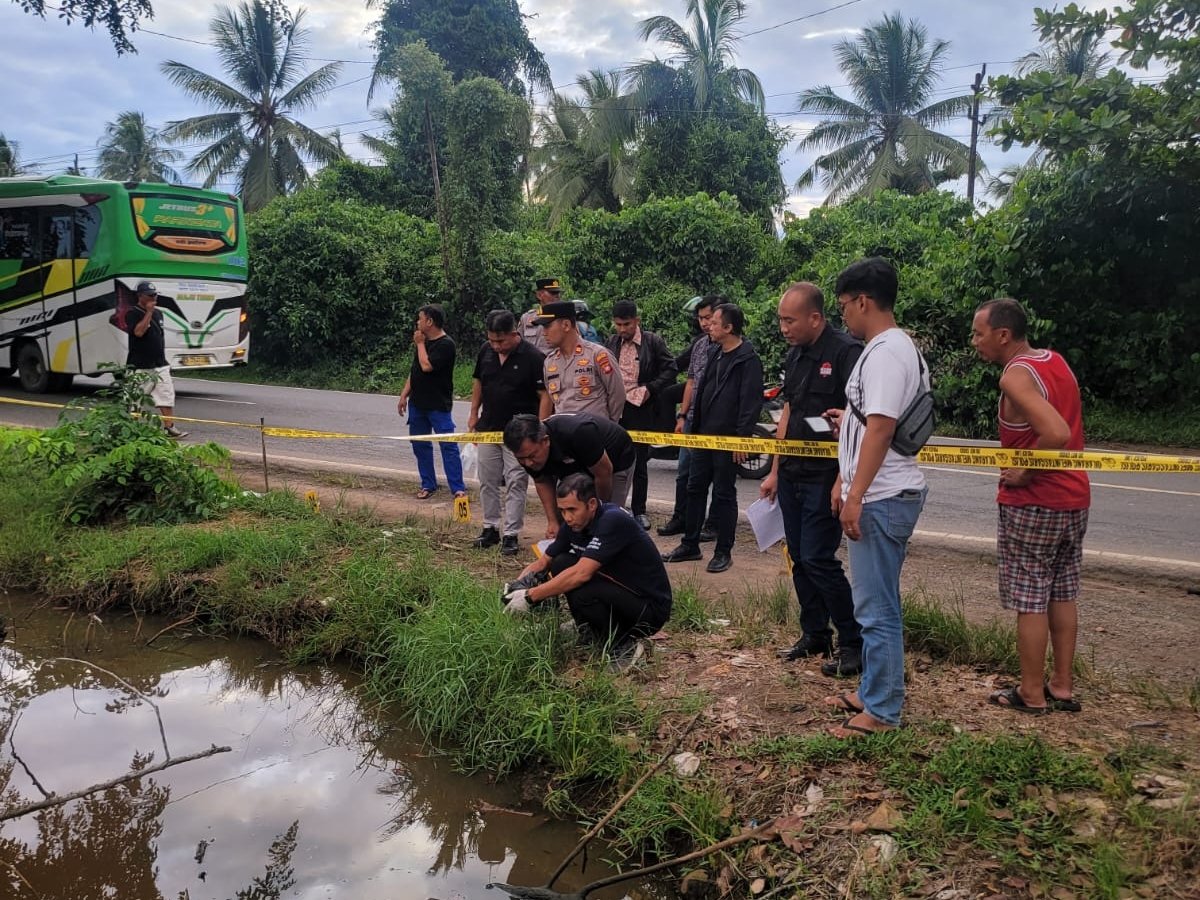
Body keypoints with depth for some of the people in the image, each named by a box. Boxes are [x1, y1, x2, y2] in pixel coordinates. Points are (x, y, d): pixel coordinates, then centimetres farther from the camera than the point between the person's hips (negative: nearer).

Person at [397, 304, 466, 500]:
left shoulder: (446, 344, -13)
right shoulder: (423, 341, 13)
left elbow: (426, 366, -23)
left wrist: (420, 343, -10)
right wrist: (404, 395, 13)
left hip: (438, 405, -8)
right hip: (417, 403, 8)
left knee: (448, 446, -7)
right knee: (420, 445, 12)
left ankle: (458, 488, -4)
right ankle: (428, 485, 22)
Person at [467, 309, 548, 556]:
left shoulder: (533, 357, -15)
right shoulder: (486, 351, 2)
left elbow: (545, 396, -14)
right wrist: (474, 414, 14)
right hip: (488, 428, 6)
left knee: (516, 484, -1)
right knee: (488, 482, 12)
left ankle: (511, 534, 6)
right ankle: (490, 528, 24)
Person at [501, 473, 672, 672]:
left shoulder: (613, 521, -27)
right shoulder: (574, 524, -2)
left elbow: (582, 573, -34)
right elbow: (543, 562, 8)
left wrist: (530, 596, -29)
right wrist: (516, 587, -11)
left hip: (651, 608, -8)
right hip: (618, 592, 8)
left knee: (582, 593, -31)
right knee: (561, 564, -7)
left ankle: (623, 647, -7)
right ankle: (589, 632, 9)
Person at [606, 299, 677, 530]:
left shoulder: (653, 342, -4)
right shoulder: (612, 343, 8)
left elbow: (670, 369, -3)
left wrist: (650, 389, -13)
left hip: (640, 408, -3)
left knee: (639, 462, 5)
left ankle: (639, 510, 16)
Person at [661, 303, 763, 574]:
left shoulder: (747, 360, -13)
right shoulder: (714, 353, 12)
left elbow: (751, 402, -17)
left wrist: (743, 438, -20)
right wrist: (695, 427, 17)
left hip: (728, 440, -8)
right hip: (704, 436, 8)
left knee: (724, 495, 2)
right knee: (695, 488, 12)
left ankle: (723, 552, 13)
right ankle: (690, 545, 23)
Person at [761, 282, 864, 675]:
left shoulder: (846, 352, -14)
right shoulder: (795, 356, 12)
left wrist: (843, 480, -23)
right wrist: (775, 471, 17)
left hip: (825, 477, -8)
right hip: (792, 475, 8)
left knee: (818, 560, -7)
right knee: (799, 558, 12)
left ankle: (854, 644, 7)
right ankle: (814, 635, 25)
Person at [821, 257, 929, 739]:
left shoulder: (886, 352, -17)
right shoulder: (887, 348, 16)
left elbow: (881, 428, -23)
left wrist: (855, 496, -23)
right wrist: (848, 422, 34)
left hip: (882, 499, -11)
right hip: (880, 496, 11)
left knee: (877, 609, -2)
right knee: (875, 604, 18)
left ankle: (881, 713, 8)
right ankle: (872, 693, 31)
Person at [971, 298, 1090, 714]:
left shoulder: (1016, 376, -18)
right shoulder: (1056, 361, 9)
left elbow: (1057, 433, -31)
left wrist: (1024, 472, -18)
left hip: (1031, 503, -9)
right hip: (1074, 497, 9)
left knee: (1029, 600, 2)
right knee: (1063, 594, 16)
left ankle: (1032, 694, 12)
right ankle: (1062, 687, 24)